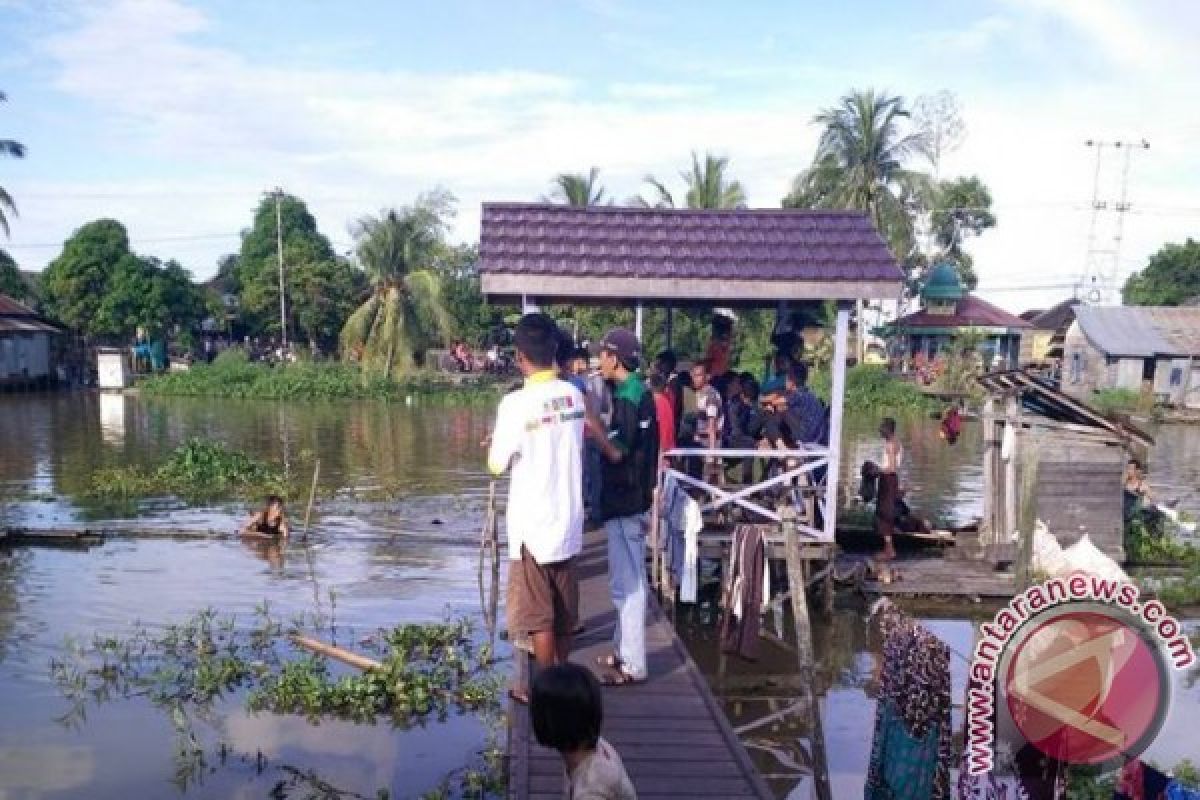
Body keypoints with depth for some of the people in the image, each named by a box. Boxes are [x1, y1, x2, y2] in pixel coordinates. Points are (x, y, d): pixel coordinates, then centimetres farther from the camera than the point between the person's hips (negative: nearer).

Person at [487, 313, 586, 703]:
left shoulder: (516, 403, -19)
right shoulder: (574, 395, 0)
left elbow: (497, 465, -10)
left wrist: (494, 443, 9)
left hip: (533, 524, -6)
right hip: (568, 519, 6)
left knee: (539, 613, 7)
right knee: (564, 609, 18)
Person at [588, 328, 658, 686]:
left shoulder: (627, 397, -18)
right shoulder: (637, 392, 12)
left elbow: (617, 452, -20)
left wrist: (591, 424, -13)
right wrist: (597, 427, 12)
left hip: (625, 502, -10)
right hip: (631, 498, 10)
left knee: (626, 582, -4)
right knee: (627, 579, 17)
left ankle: (632, 665, 4)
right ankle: (623, 649, 29)